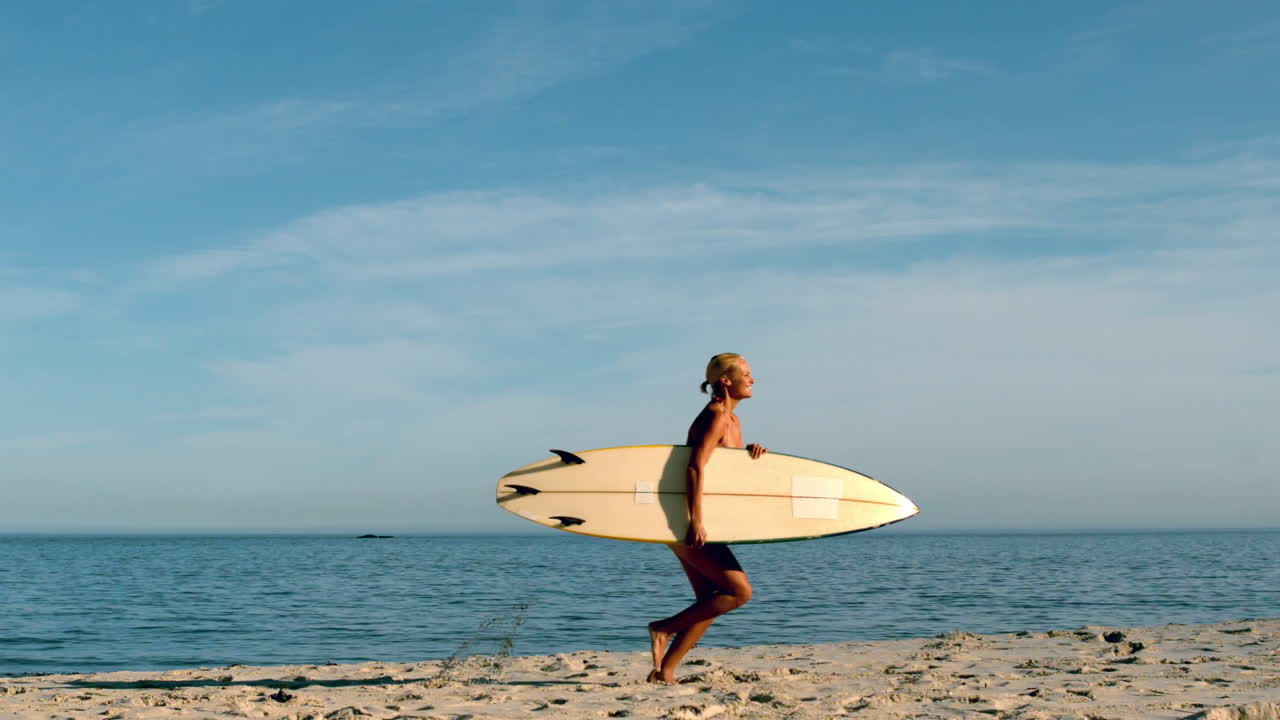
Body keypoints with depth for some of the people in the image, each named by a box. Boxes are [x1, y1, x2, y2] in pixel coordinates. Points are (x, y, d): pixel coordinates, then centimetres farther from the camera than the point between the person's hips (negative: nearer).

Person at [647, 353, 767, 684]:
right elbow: (696, 468, -24)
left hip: (691, 526, 10)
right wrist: (696, 520, -31)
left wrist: (750, 451, -1)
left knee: (710, 601, 10)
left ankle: (664, 671, 11)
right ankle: (665, 629, -5)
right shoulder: (715, 416, -14)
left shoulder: (732, 420, 16)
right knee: (740, 590, -11)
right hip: (685, 522, -10)